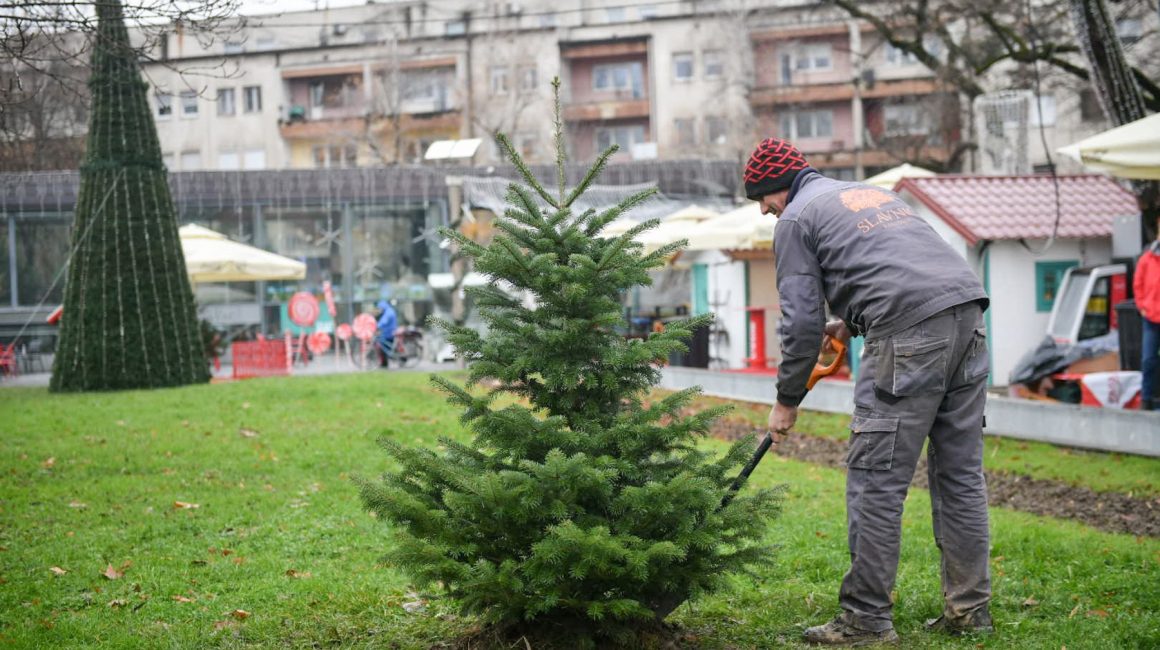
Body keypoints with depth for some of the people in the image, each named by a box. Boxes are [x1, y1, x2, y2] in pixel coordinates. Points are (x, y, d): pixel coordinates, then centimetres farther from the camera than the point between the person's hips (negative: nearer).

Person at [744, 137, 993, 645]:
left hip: (911, 335, -8)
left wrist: (787, 401, 12)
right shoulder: (869, 191, 31)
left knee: (876, 479, -3)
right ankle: (969, 609, 18)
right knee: (960, 473, 12)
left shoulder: (795, 219, 8)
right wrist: (853, 324, 36)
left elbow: (802, 320, 2)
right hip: (967, 311, 8)